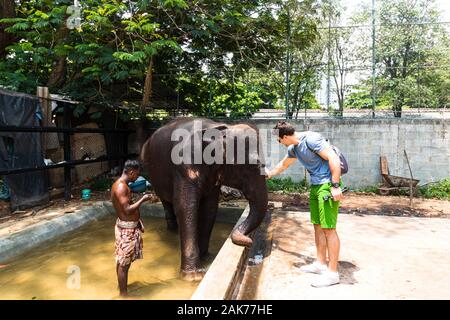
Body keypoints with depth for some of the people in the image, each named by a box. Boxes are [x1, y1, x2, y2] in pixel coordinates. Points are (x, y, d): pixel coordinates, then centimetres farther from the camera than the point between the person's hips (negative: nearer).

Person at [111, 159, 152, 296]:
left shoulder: (120, 184, 9)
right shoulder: (121, 187, -23)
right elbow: (127, 210, -28)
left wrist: (137, 220, 15)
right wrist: (142, 200, -17)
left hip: (129, 226, 10)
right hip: (127, 229, -10)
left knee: (122, 260, 22)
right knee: (124, 262, 2)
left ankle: (121, 285, 38)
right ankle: (123, 293, 14)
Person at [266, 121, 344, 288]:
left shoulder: (311, 139, -16)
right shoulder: (293, 148, 13)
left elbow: (333, 158, -21)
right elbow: (283, 164, 32)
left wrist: (335, 185, -24)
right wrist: (269, 174, 45)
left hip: (328, 185, -9)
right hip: (315, 186, 9)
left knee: (328, 228, -6)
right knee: (318, 226, 13)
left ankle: (332, 273, 2)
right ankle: (321, 264, 25)